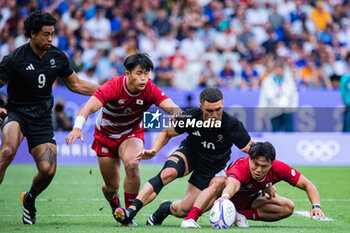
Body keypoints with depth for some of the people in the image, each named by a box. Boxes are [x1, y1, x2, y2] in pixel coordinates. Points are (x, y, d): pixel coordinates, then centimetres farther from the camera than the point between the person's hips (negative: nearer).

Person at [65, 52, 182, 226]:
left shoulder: (150, 90, -23)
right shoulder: (113, 87, -30)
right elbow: (89, 107, -41)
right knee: (111, 187, 5)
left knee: (132, 164, -32)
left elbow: (170, 106, -35)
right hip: (106, 136, -1)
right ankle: (115, 206, 44)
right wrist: (77, 127, -59)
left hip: (132, 134, 1)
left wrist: (176, 111, -61)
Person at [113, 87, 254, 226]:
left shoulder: (232, 125, -28)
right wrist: (154, 151, -21)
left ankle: (167, 209, 25)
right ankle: (131, 211, -36)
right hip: (189, 152, 0)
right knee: (168, 172, -34)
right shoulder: (191, 117, -23)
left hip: (211, 166, 0)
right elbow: (167, 133, -5)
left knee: (183, 210, -12)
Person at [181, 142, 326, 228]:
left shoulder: (278, 168, -27)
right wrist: (225, 196, -88)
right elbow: (232, 184, -65)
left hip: (249, 199, 5)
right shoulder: (240, 168, -41)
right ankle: (190, 219, -44)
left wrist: (316, 206, -33)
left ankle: (242, 214, -16)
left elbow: (307, 185, -17)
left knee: (288, 208, -14)